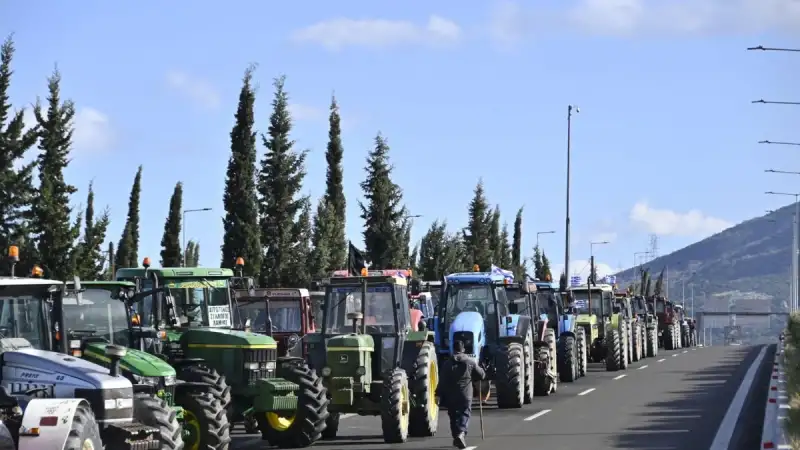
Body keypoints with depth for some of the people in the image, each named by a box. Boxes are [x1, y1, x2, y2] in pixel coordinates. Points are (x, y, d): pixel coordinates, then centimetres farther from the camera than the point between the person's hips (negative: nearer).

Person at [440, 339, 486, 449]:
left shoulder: (447, 363, 0)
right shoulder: (470, 362, -1)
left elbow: (442, 381, -2)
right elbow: (482, 375, 5)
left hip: (451, 395, 1)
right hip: (466, 394, -1)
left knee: (453, 416, 13)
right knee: (464, 414, -1)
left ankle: (456, 436, 16)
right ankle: (461, 433, -24)